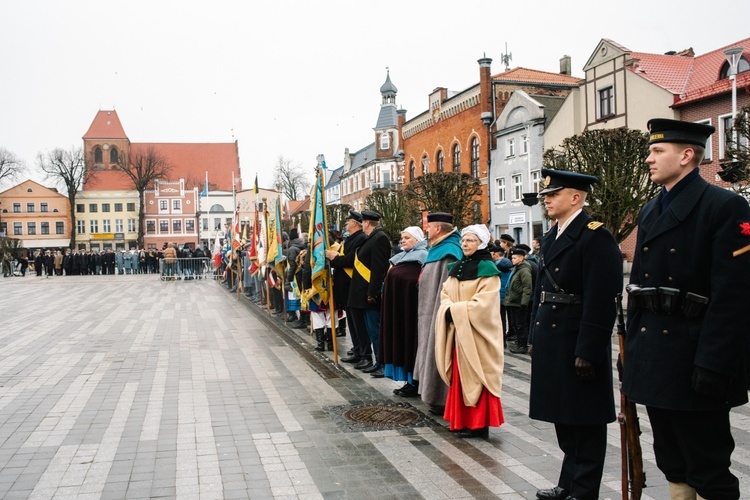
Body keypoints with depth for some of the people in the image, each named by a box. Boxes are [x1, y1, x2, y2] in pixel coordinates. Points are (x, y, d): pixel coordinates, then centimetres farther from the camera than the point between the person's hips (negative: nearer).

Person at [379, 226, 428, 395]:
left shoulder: (422, 256, -7)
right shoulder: (403, 256, 19)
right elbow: (391, 276, 25)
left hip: (410, 308, -9)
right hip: (398, 307, 9)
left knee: (410, 339, -3)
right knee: (401, 340, 9)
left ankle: (415, 384, 5)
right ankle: (409, 382, 16)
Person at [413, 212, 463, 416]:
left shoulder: (448, 252, -18)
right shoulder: (438, 249, 13)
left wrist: (441, 314, -24)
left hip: (439, 313, -11)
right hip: (432, 313, 11)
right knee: (434, 351, 14)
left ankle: (443, 400, 5)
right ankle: (438, 397, 22)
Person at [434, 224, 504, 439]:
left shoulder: (487, 269, -10)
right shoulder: (456, 267, 12)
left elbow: (483, 303, -18)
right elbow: (446, 294, 11)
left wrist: (455, 311, -17)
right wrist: (448, 311, -10)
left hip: (476, 332, -7)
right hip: (457, 330, 7)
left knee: (476, 375, -3)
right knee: (460, 375, 10)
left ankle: (478, 423, 4)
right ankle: (462, 419, 18)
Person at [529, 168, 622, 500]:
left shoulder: (596, 237, -13)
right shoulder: (550, 238, 13)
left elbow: (601, 300, -19)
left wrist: (587, 351, -21)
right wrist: (534, 336, 15)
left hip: (578, 341, -9)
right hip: (551, 339, 9)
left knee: (584, 419, 4)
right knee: (562, 414, 18)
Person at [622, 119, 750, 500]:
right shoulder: (649, 211, 14)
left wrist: (712, 365, -21)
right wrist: (632, 348, 13)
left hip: (692, 359, -7)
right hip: (653, 353, 8)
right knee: (673, 466, 17)